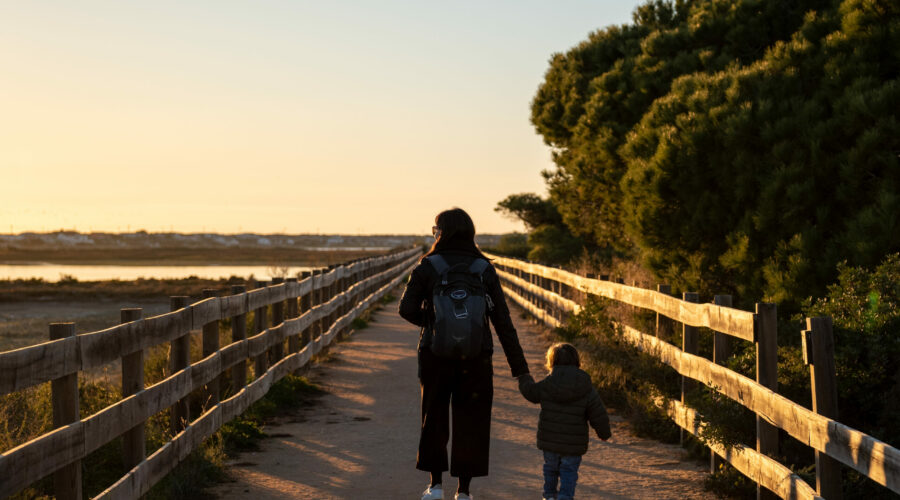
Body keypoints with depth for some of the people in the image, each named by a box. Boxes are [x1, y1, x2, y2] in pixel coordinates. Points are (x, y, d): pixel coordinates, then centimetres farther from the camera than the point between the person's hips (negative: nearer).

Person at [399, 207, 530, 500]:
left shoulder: (428, 266, -4)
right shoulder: (484, 269, 0)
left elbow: (407, 309, -10)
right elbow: (503, 322, -3)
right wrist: (520, 368, -1)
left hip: (435, 355, -1)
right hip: (476, 358, 1)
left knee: (434, 419, 16)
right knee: (471, 422, 10)